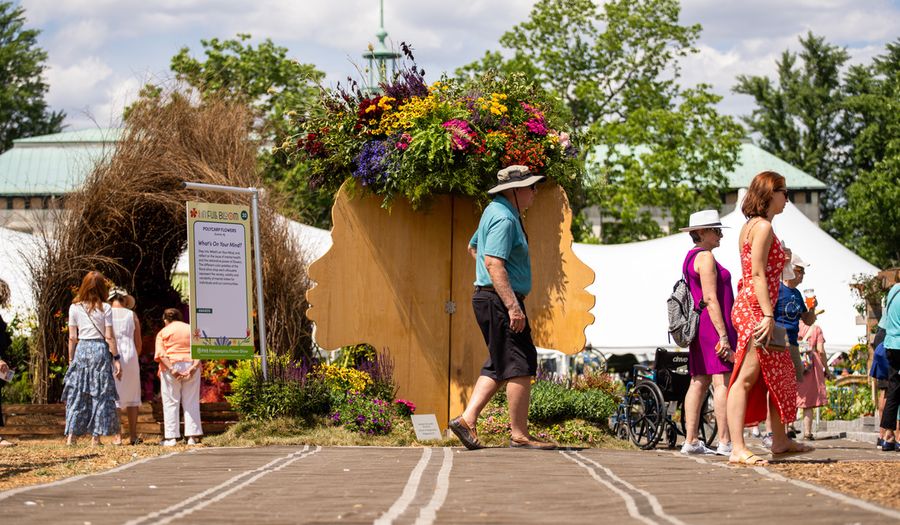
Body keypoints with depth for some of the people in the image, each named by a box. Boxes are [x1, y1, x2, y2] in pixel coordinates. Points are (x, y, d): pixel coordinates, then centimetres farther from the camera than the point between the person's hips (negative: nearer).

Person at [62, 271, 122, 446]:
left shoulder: (75, 308, 1)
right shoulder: (105, 308, -3)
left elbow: (72, 338, 3)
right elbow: (109, 337, -5)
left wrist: (71, 359, 11)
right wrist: (116, 358, 1)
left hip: (81, 350, 2)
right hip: (101, 350, -2)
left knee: (77, 394, 7)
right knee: (100, 394, 4)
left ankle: (71, 435, 2)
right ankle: (95, 437, 2)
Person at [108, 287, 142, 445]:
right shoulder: (132, 315, 7)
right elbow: (138, 343, 7)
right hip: (130, 355, 1)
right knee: (132, 397, 11)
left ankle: (117, 436, -6)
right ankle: (133, 435, 10)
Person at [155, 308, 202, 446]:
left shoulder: (163, 332, 9)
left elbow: (161, 354, -8)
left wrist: (171, 369, -17)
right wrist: (194, 366, -11)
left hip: (171, 367, -2)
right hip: (191, 366, 2)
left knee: (171, 403, 2)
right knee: (191, 402, 5)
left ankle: (171, 437, -2)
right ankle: (193, 436, -1)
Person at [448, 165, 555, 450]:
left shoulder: (496, 211, 18)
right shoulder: (504, 218, -16)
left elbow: (473, 247, 32)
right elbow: (494, 263, -26)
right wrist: (513, 306, -30)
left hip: (488, 298, 11)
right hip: (500, 300, -11)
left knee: (498, 367, 13)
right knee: (520, 365, -7)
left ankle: (466, 419, 7)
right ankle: (519, 435, -5)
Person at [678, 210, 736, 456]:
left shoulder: (691, 256, 19)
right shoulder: (705, 257, -11)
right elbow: (710, 298, -19)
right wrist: (724, 336, -21)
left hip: (699, 326, 10)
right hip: (713, 324, -10)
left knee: (699, 382, 8)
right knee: (723, 381, -11)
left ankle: (690, 440, 8)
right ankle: (725, 442, -15)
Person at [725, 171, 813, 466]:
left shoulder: (751, 226, 20)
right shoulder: (763, 226, -10)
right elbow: (758, 274, -18)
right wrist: (768, 315, -22)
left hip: (749, 307, 11)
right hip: (755, 309, -11)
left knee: (778, 373, 18)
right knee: (747, 377, -13)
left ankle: (780, 440, 27)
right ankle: (738, 449, -18)